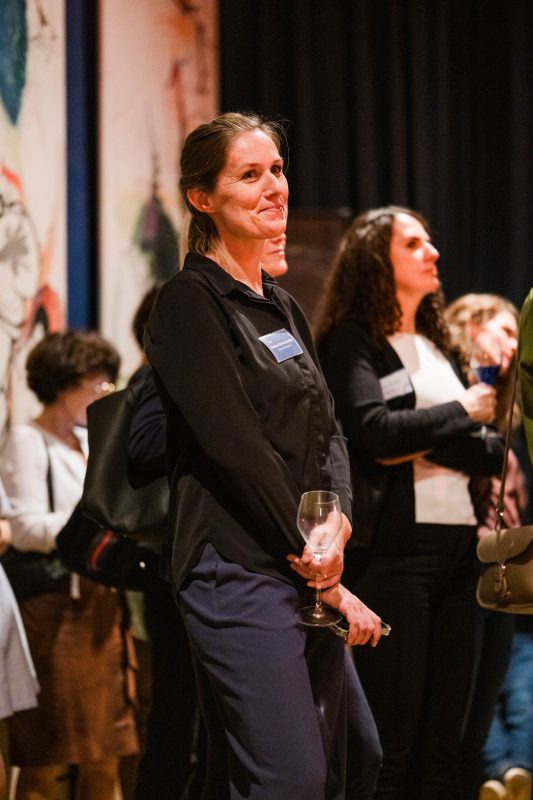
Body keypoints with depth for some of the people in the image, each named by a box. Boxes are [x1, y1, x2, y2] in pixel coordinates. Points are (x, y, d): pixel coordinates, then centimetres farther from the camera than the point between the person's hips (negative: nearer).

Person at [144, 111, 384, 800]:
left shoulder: (282, 308, 18)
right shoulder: (190, 302, -8)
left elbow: (326, 434, 13)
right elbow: (235, 447, -14)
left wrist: (336, 523, -10)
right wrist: (325, 579, -12)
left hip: (306, 573, 9)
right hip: (240, 572, -9)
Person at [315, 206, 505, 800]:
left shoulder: (434, 346, 20)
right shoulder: (352, 341, -1)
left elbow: (479, 451, 13)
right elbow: (371, 428, -18)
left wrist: (427, 445, -7)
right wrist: (461, 413, -6)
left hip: (455, 545, 7)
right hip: (395, 548, -7)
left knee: (442, 739, 6)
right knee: (391, 737, -8)